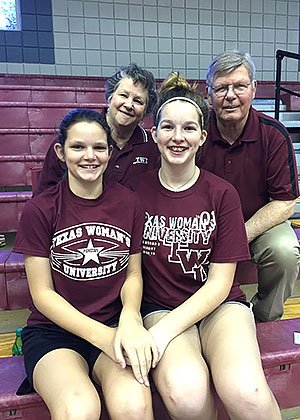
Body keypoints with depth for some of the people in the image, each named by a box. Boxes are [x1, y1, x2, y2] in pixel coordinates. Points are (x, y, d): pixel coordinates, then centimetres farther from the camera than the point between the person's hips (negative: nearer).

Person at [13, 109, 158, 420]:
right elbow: (42, 294, -5)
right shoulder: (39, 210, -5)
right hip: (53, 329, -1)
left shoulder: (129, 203, 2)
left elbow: (133, 273, 6)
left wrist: (130, 318, -16)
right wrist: (103, 336, -17)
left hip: (116, 323, 1)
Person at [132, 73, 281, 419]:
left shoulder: (222, 194, -3)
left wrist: (165, 331, -16)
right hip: (159, 306, 0)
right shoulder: (136, 191, -2)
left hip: (219, 305, 1)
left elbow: (220, 283, -6)